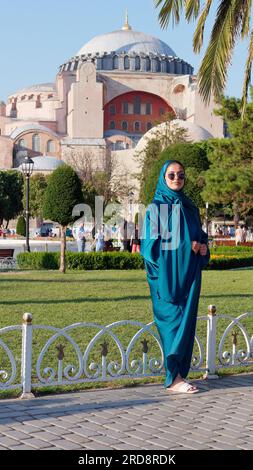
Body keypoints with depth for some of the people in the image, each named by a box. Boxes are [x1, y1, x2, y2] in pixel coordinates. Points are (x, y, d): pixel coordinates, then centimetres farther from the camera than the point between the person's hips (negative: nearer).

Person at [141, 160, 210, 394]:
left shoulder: (190, 208, 15)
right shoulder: (156, 208, -2)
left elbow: (201, 236, 20)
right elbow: (150, 244, -7)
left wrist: (203, 248, -3)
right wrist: (185, 246, -13)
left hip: (188, 273, 5)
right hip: (167, 275, -5)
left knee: (187, 320, 3)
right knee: (172, 320, -7)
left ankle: (179, 374, 9)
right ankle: (173, 377, -4)